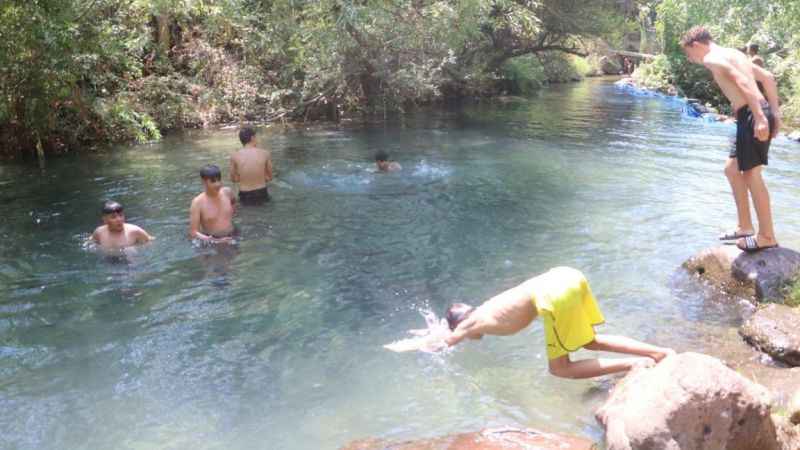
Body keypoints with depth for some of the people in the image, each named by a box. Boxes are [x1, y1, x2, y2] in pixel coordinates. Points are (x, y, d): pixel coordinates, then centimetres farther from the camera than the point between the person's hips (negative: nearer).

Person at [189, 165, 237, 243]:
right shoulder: (197, 202, -10)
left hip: (233, 238, 3)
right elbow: (193, 232, -12)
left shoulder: (227, 192, 2)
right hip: (213, 242, -3)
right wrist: (207, 240, -26)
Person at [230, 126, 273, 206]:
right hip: (261, 195, 0)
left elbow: (233, 179, 3)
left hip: (245, 198, 1)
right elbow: (269, 177, 1)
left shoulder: (235, 156, -8)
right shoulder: (265, 153, -9)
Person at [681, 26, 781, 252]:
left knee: (751, 174, -4)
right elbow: (768, 78, 22)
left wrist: (760, 117, -26)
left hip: (751, 116, -10)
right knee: (732, 169, 18)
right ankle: (745, 227, 23)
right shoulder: (732, 53, 22)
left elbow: (742, 82, -21)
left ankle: (767, 237, 2)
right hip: (760, 113, 10)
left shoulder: (711, 58, -6)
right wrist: (774, 112, 20)